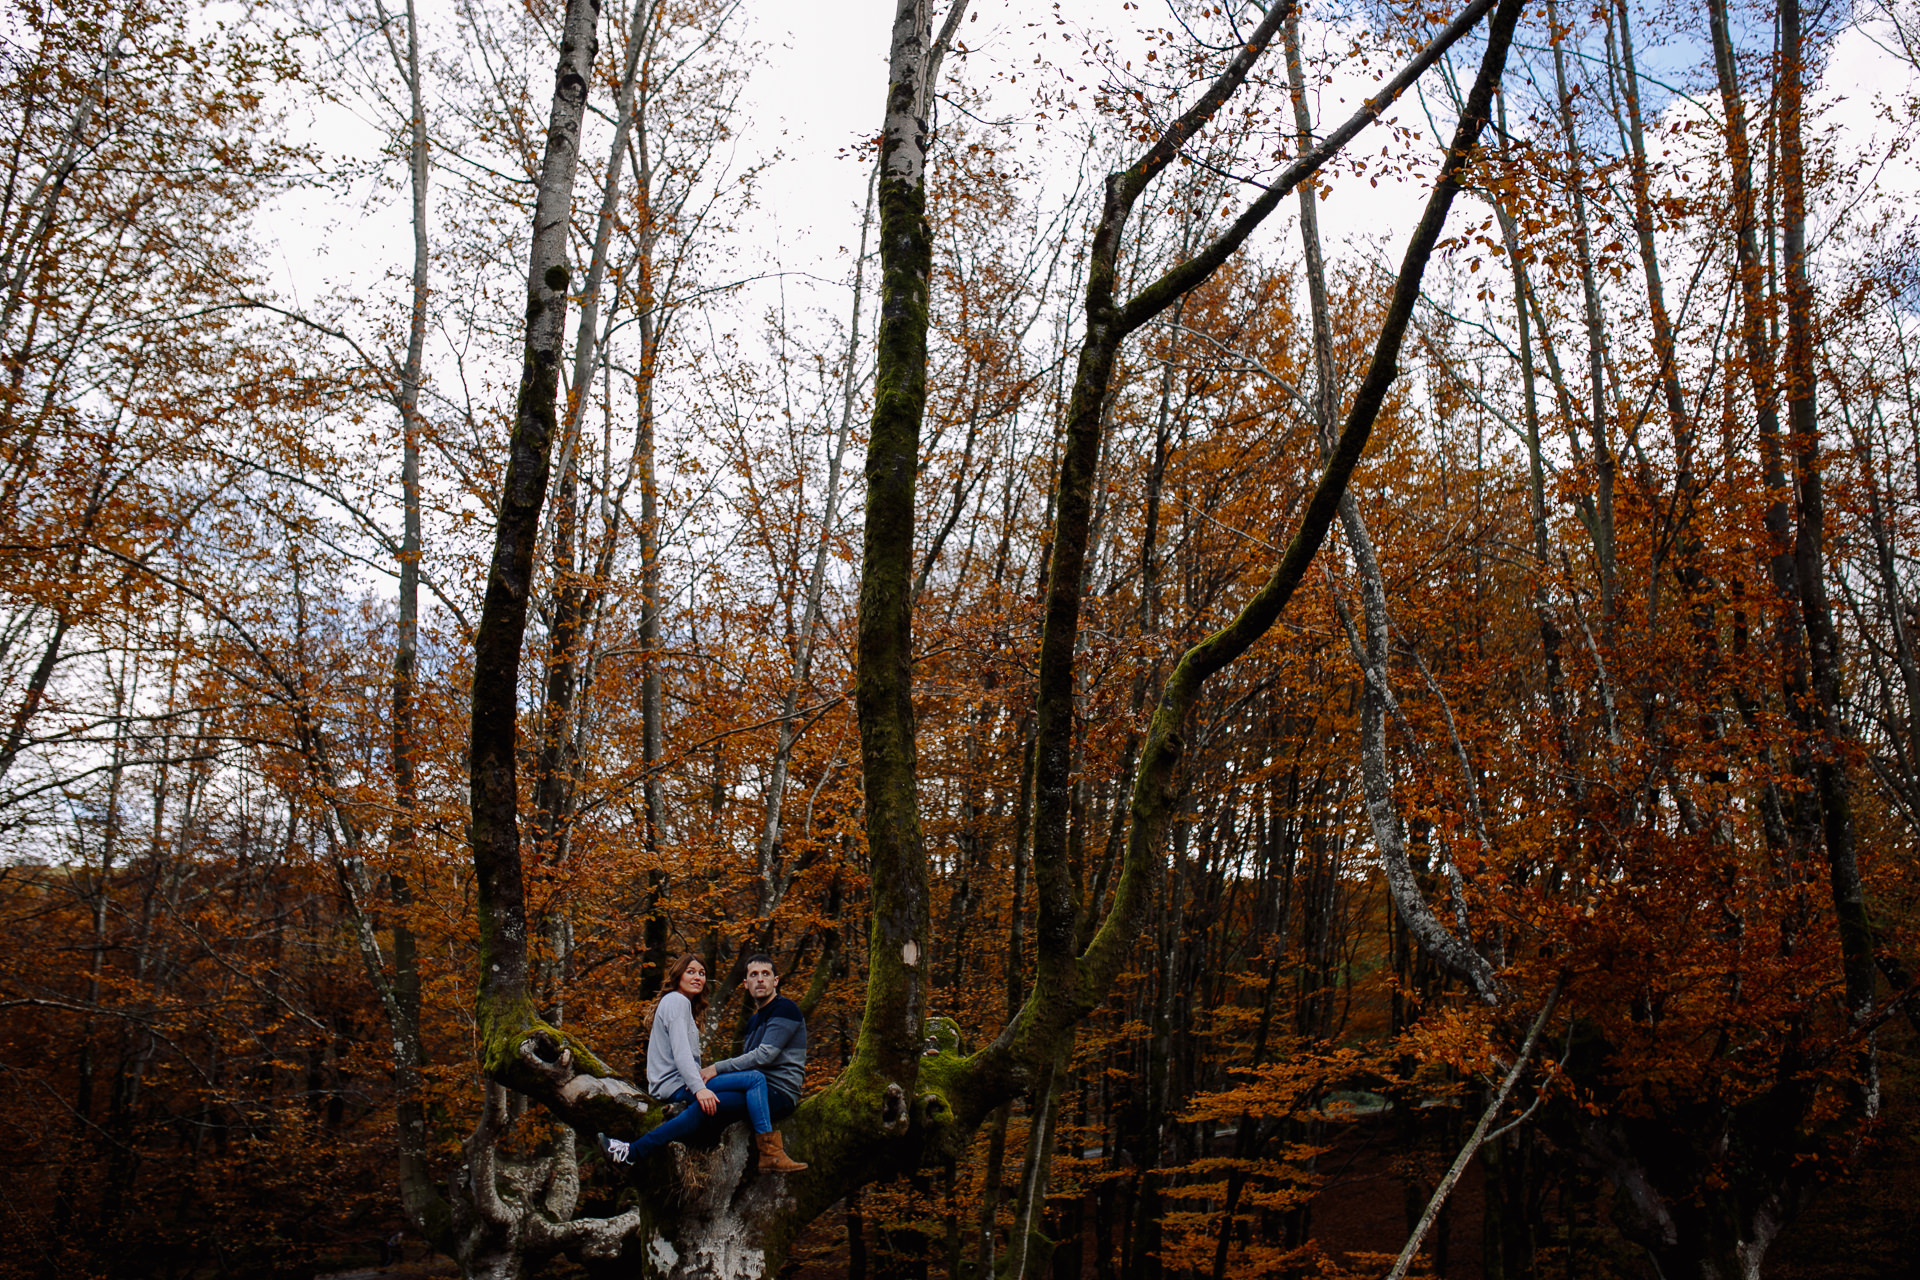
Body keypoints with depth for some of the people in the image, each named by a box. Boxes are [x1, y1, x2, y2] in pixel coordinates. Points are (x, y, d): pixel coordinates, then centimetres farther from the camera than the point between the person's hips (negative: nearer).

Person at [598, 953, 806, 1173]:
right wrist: (699, 1088, -27)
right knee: (755, 1078, -17)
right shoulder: (676, 1001, -4)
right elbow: (680, 1051, -17)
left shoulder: (686, 1005, 27)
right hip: (677, 1085, -10)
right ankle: (771, 1154, -26)